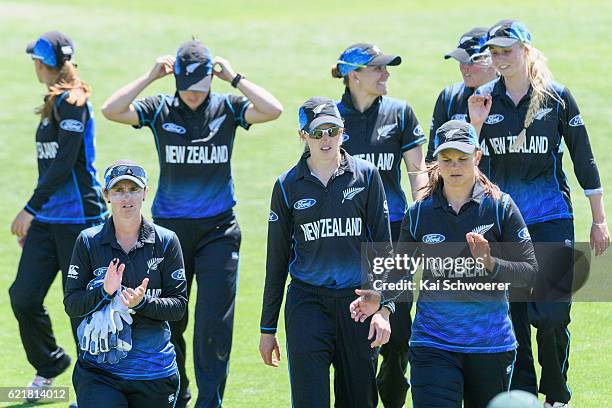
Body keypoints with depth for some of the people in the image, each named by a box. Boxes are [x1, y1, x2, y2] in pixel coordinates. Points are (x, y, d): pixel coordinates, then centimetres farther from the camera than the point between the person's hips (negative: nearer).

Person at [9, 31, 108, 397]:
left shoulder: (73, 102, -11)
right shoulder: (54, 103, 16)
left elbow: (64, 164, -18)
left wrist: (31, 209, -18)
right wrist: (33, 215, 22)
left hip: (80, 218, -8)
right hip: (47, 219, 8)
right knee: (23, 296, 0)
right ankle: (49, 365, 20)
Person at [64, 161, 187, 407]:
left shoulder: (166, 242, 1)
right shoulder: (88, 241, 1)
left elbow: (179, 306, -1)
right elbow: (71, 305, 0)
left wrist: (142, 302, -19)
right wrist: (104, 292, -19)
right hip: (99, 369, -1)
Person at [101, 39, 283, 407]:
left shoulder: (228, 109, 0)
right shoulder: (160, 110, -1)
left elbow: (273, 110, -16)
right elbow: (111, 110, -15)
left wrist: (234, 78, -13)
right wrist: (151, 76, -15)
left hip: (218, 229, -1)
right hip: (169, 226, 1)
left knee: (215, 321, -7)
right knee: (168, 319, 9)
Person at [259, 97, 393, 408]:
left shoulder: (365, 176, 3)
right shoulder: (288, 186, 3)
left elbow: (382, 246, 5)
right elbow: (277, 259, 9)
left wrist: (384, 308, -5)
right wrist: (267, 328, 10)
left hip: (357, 300, 1)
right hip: (307, 301, -1)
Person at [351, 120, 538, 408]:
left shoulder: (500, 207, -2)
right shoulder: (419, 212, 3)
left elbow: (529, 271, -4)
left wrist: (491, 264, -21)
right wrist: (377, 298, -9)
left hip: (490, 345, 0)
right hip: (433, 343, 0)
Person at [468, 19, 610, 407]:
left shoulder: (556, 96, -2)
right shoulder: (485, 99, 4)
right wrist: (475, 125, -12)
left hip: (551, 218, -3)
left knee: (551, 314, -9)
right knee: (510, 314, 5)